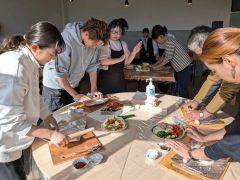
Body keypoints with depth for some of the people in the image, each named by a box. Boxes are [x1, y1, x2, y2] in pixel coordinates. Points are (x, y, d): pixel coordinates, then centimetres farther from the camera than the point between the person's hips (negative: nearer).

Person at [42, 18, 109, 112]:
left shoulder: (93, 41, -9)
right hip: (55, 89, -5)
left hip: (74, 86, 6)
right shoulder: (66, 40, -29)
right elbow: (59, 73, -26)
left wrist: (94, 89, -6)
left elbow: (92, 66, 0)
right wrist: (75, 95, -22)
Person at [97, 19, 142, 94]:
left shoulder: (123, 44, 9)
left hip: (120, 78, 6)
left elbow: (127, 62, 11)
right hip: (106, 79, -5)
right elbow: (102, 62, -20)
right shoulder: (105, 43, -9)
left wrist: (134, 52, -3)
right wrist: (119, 59, -21)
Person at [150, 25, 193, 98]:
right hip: (180, 68, 10)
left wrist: (157, 66, -9)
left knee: (181, 90, -5)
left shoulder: (169, 42, -20)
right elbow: (164, 56, 18)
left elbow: (168, 58, -20)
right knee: (179, 88, 15)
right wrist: (155, 64, 11)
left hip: (185, 68, -10)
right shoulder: (168, 41, 11)